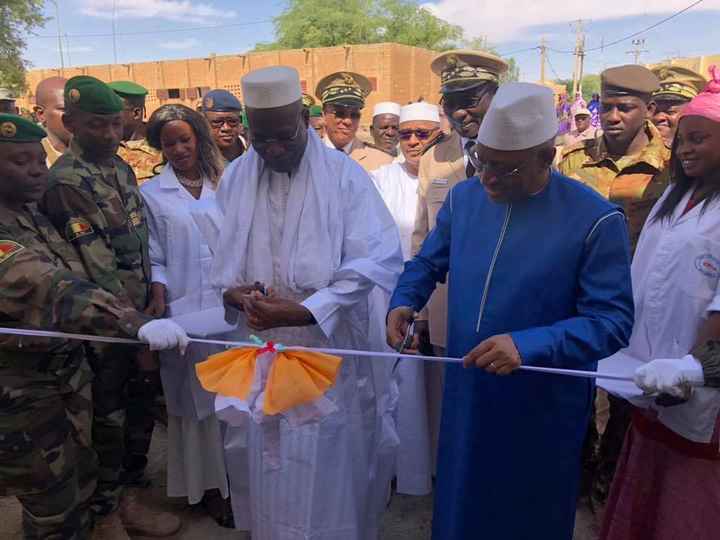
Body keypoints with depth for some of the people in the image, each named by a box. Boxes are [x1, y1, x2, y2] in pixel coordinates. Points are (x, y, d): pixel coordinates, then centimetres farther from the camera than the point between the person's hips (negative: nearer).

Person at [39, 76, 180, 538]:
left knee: (141, 409, 17)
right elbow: (98, 270, -20)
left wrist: (156, 292, 3)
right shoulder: (66, 181, -17)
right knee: (108, 422, 8)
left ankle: (129, 498, 37)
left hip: (139, 314, 7)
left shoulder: (120, 167, 8)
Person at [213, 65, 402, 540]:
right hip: (264, 348, 4)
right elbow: (223, 252, 11)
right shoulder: (236, 177, 3)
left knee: (332, 470, 10)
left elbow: (376, 261, -17)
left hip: (330, 348, -4)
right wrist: (232, 291, -12)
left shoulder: (345, 176, -11)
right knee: (274, 467, 19)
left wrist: (303, 311, -24)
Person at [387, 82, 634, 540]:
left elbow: (613, 322, -19)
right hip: (465, 392, 4)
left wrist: (529, 345, -32)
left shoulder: (596, 221, -18)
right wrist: (404, 302, -11)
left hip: (543, 405, -3)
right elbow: (427, 263, 10)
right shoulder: (464, 197, -3)